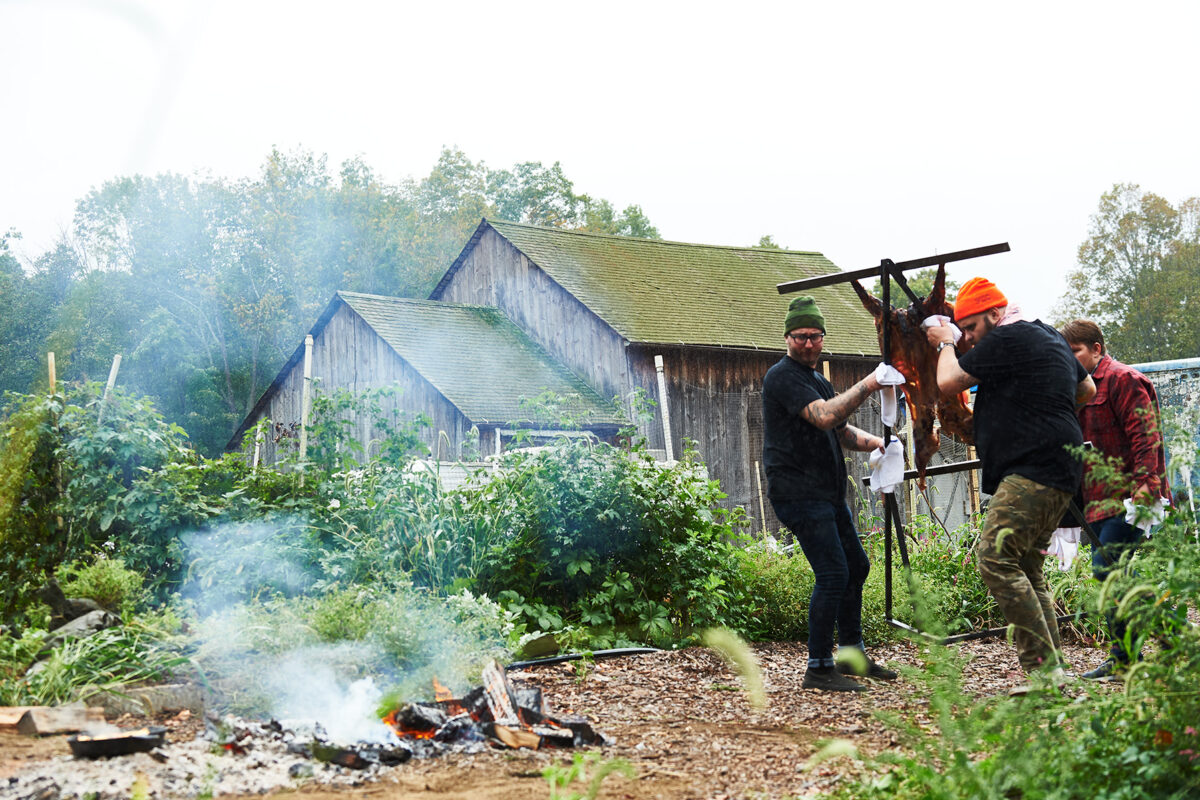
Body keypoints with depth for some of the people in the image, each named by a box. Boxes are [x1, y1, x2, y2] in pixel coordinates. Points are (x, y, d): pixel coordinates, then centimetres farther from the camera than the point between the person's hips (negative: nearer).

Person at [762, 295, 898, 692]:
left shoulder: (818, 380, 21)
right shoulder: (783, 376, -11)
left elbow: (842, 432, 25)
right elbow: (824, 417, -25)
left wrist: (876, 443, 6)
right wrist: (868, 385, -24)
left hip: (828, 492, 10)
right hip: (798, 493, -10)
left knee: (856, 567, 15)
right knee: (833, 574, -14)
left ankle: (852, 654, 28)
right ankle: (819, 669, -6)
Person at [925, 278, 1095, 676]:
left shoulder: (1008, 338, -11)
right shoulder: (1049, 336, 21)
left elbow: (949, 382, -7)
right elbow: (1087, 389, 34)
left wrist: (945, 344, 10)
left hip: (1032, 472, -11)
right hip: (1057, 472, 11)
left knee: (996, 558, -17)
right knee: (1027, 570, 12)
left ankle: (1043, 668, -18)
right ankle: (1051, 667, 13)